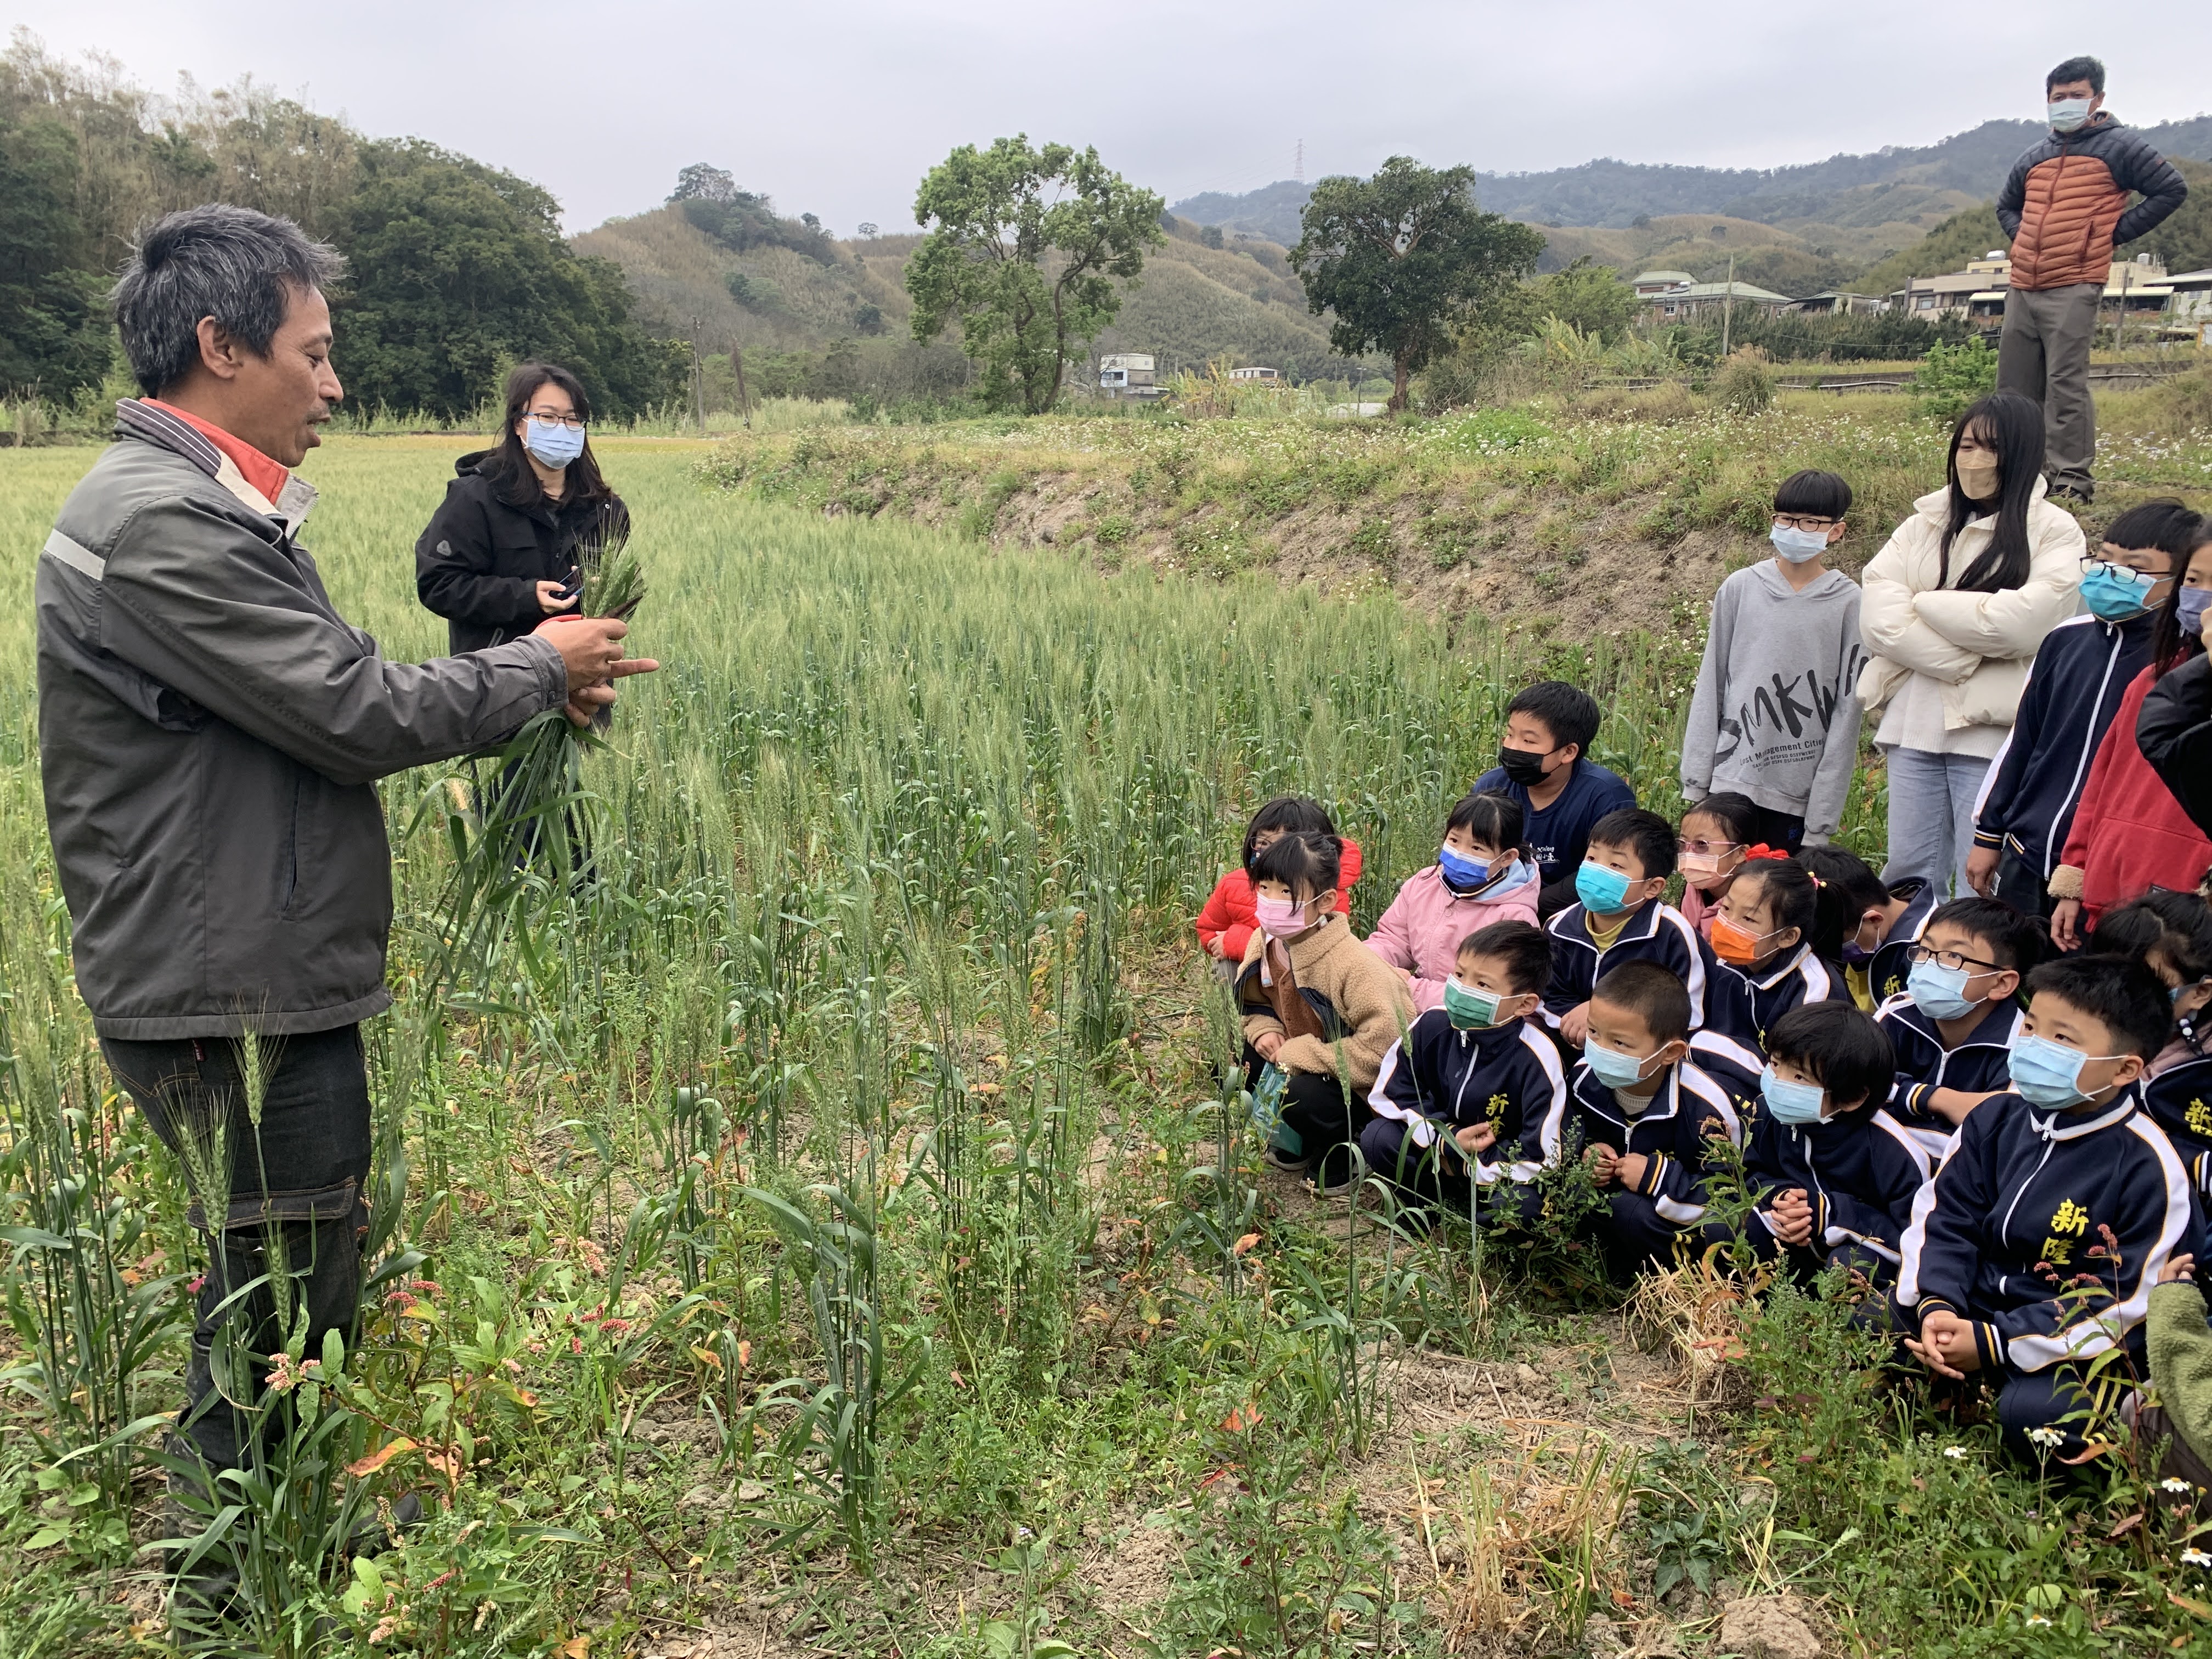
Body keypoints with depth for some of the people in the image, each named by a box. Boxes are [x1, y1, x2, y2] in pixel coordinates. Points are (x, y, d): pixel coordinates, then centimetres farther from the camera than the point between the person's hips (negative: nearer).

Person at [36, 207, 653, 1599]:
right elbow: (360, 716, -21)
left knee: (308, 1273, 21)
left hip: (272, 979, 10)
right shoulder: (158, 523, -21)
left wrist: (528, 683, 7)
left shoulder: (205, 507, 15)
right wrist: (537, 668, -7)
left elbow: (337, 692, 16)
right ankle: (243, 1584, 24)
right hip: (232, 1000, -10)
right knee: (278, 1292, 5)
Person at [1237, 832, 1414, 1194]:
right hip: (1299, 1061, 8)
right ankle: (1298, 1138, 10)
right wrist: (1263, 1030, -14)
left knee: (1300, 1096, -33)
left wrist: (1296, 1054, -28)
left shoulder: (1355, 966, -30)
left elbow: (1379, 1046, -33)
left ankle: (1338, 1155, 0)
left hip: (1364, 1084, -8)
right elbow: (1253, 1002, 10)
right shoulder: (1266, 941, -8)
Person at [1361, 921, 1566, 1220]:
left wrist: (1462, 1162, -21)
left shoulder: (1537, 1058, -27)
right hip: (1442, 1145, 4)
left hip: (1500, 1172, -4)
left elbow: (1540, 1156, -28)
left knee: (1521, 1204, -35)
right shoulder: (1434, 1025, -14)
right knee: (1378, 1138, -18)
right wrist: (1445, 1140, -17)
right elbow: (1390, 1092, -5)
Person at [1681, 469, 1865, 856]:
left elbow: (1847, 711, -2)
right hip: (1731, 781, 1)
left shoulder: (1849, 604, -2)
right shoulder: (1739, 589, 3)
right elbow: (1710, 686, 7)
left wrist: (1823, 818, -4)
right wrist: (1695, 779, 2)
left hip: (1800, 793, -1)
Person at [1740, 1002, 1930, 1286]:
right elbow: (1754, 1174, 4)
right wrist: (1779, 1199, -21)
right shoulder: (1772, 1113, -13)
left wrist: (1830, 1214, -30)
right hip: (1798, 1249, 5)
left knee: (1852, 1263, -38)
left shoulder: (1893, 1153, -28)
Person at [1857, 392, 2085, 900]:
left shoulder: (2053, 531, 3)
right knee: (1909, 876, 8)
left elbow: (2022, 621, -14)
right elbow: (1877, 614, -2)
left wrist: (1925, 603, -3)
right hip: (1914, 726, 4)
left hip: (1994, 731, -4)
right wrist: (1962, 662, -12)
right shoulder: (1923, 525, 14)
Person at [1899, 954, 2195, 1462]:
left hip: (2074, 1345, -6)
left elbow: (2126, 1301, -17)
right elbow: (1943, 1216, 2)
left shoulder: (2147, 1167, -17)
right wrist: (1935, 1304, -18)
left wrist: (1993, 1345, -22)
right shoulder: (1997, 1117, -1)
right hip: (1974, 1302, 6)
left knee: (2032, 1414, -33)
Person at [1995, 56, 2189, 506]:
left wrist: (2115, 233, -3)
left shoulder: (2118, 147, 1)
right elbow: (2006, 205, 35)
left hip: (2073, 288, -6)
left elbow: (2173, 189, 0)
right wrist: (2022, 238, 16)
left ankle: (2074, 479, -11)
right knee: (2013, 387, 6)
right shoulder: (2035, 156, 17)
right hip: (2022, 288, 6)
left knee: (2065, 384, -13)